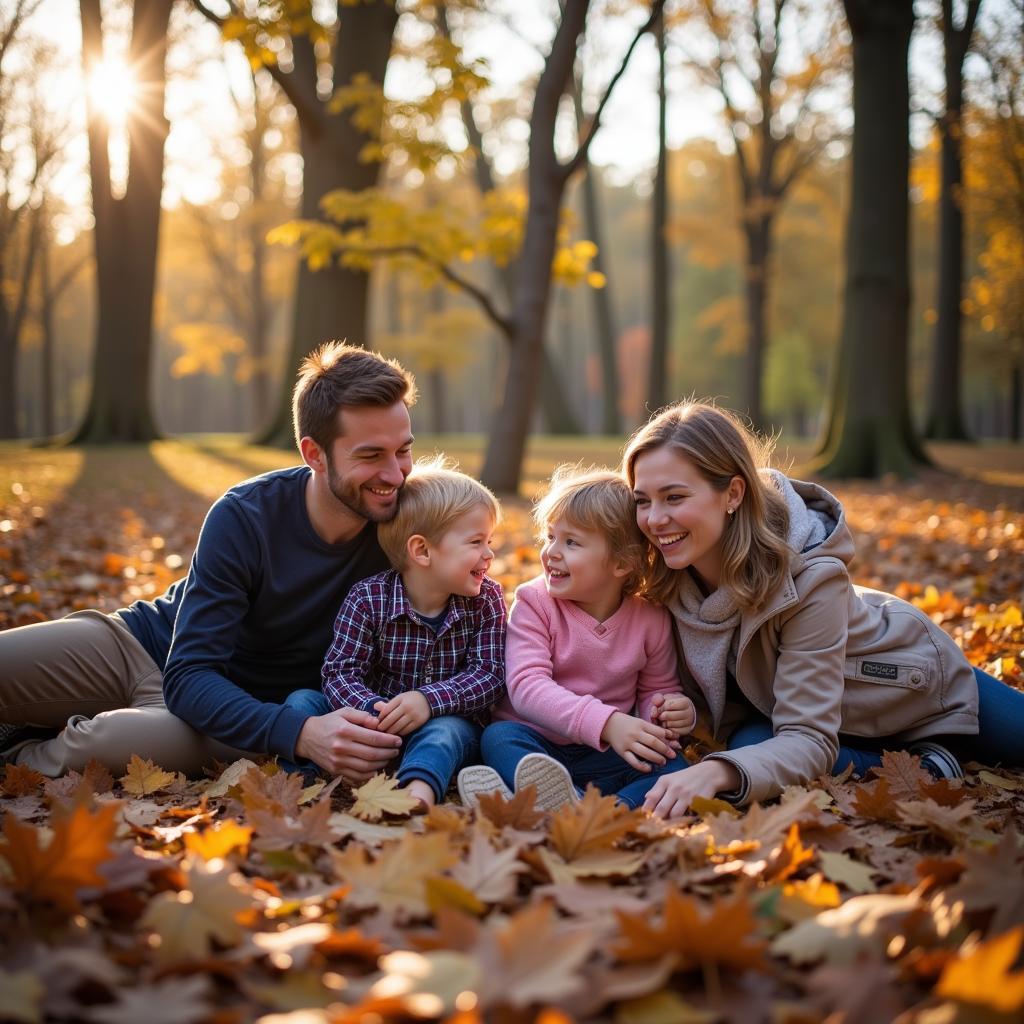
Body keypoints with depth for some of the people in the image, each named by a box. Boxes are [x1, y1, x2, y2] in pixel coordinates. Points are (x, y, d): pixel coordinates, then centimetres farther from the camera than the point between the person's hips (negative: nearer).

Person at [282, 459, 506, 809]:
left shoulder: (486, 599, -3)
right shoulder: (368, 598, -9)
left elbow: (489, 674, -10)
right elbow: (340, 671, -14)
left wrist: (429, 700, -27)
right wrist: (373, 709, -37)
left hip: (444, 721, -1)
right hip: (375, 724, 1)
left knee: (448, 730, -35)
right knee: (302, 700, -18)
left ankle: (419, 790, -63)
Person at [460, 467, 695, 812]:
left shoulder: (651, 619, 3)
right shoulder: (534, 602, -4)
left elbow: (657, 689, 17)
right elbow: (527, 685, -17)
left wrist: (671, 711, -11)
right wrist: (606, 722, -32)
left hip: (605, 757, 1)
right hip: (535, 745, -1)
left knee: (674, 767, -25)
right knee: (499, 737, -31)